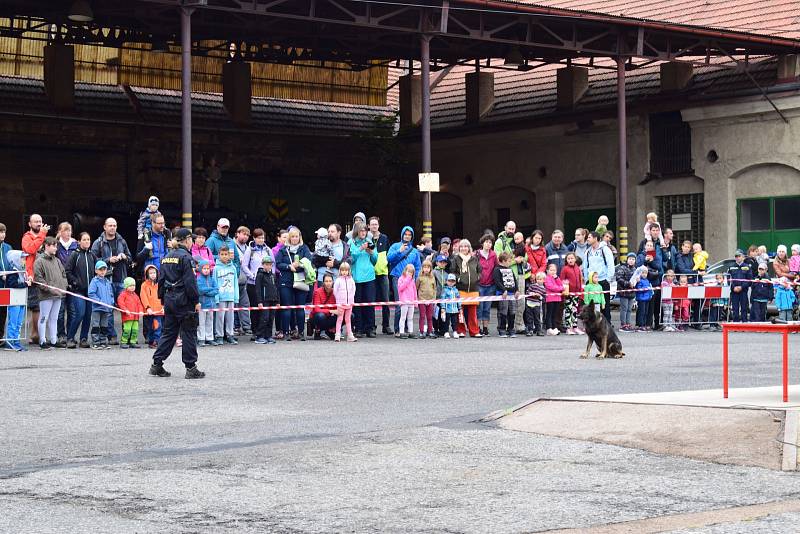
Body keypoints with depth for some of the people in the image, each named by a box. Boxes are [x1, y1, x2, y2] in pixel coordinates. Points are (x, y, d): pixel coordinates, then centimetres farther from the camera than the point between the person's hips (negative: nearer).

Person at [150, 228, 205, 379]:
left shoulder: (167, 257, 12)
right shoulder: (185, 257, -12)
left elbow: (161, 280, 15)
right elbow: (190, 281, -16)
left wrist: (163, 300, 20)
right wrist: (196, 301, -11)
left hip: (169, 300, 8)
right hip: (184, 301, -8)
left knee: (168, 333, 13)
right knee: (189, 333, -1)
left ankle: (157, 364, 11)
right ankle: (191, 368, 1)